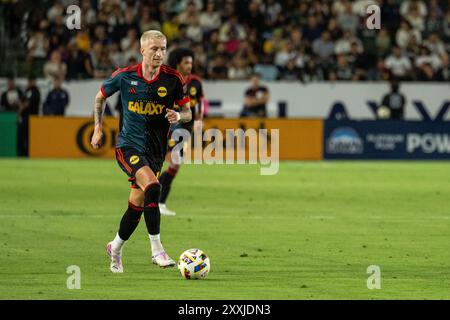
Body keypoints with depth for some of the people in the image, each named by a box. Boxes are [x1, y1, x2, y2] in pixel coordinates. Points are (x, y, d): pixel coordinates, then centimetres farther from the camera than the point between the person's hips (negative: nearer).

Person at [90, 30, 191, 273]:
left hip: (155, 150, 3)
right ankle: (157, 250, -24)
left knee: (137, 205, 9)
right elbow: (100, 97, 12)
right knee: (152, 187, -27)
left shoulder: (173, 79, -4)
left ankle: (116, 249, 35)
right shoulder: (124, 76, -7)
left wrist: (178, 116, -18)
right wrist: (98, 129, 8)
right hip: (128, 145, -3)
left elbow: (187, 112, 5)